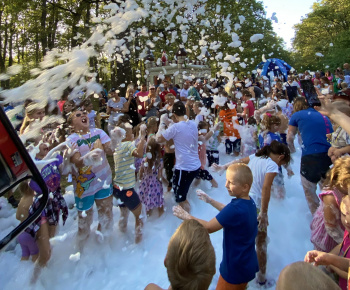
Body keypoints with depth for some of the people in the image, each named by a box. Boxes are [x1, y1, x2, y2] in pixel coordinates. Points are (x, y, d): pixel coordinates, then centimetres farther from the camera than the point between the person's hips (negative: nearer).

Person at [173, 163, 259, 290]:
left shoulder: (236, 208, -34)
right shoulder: (249, 202, -6)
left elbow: (209, 227, -26)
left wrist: (187, 216, -16)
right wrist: (209, 200, 17)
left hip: (235, 269, -8)